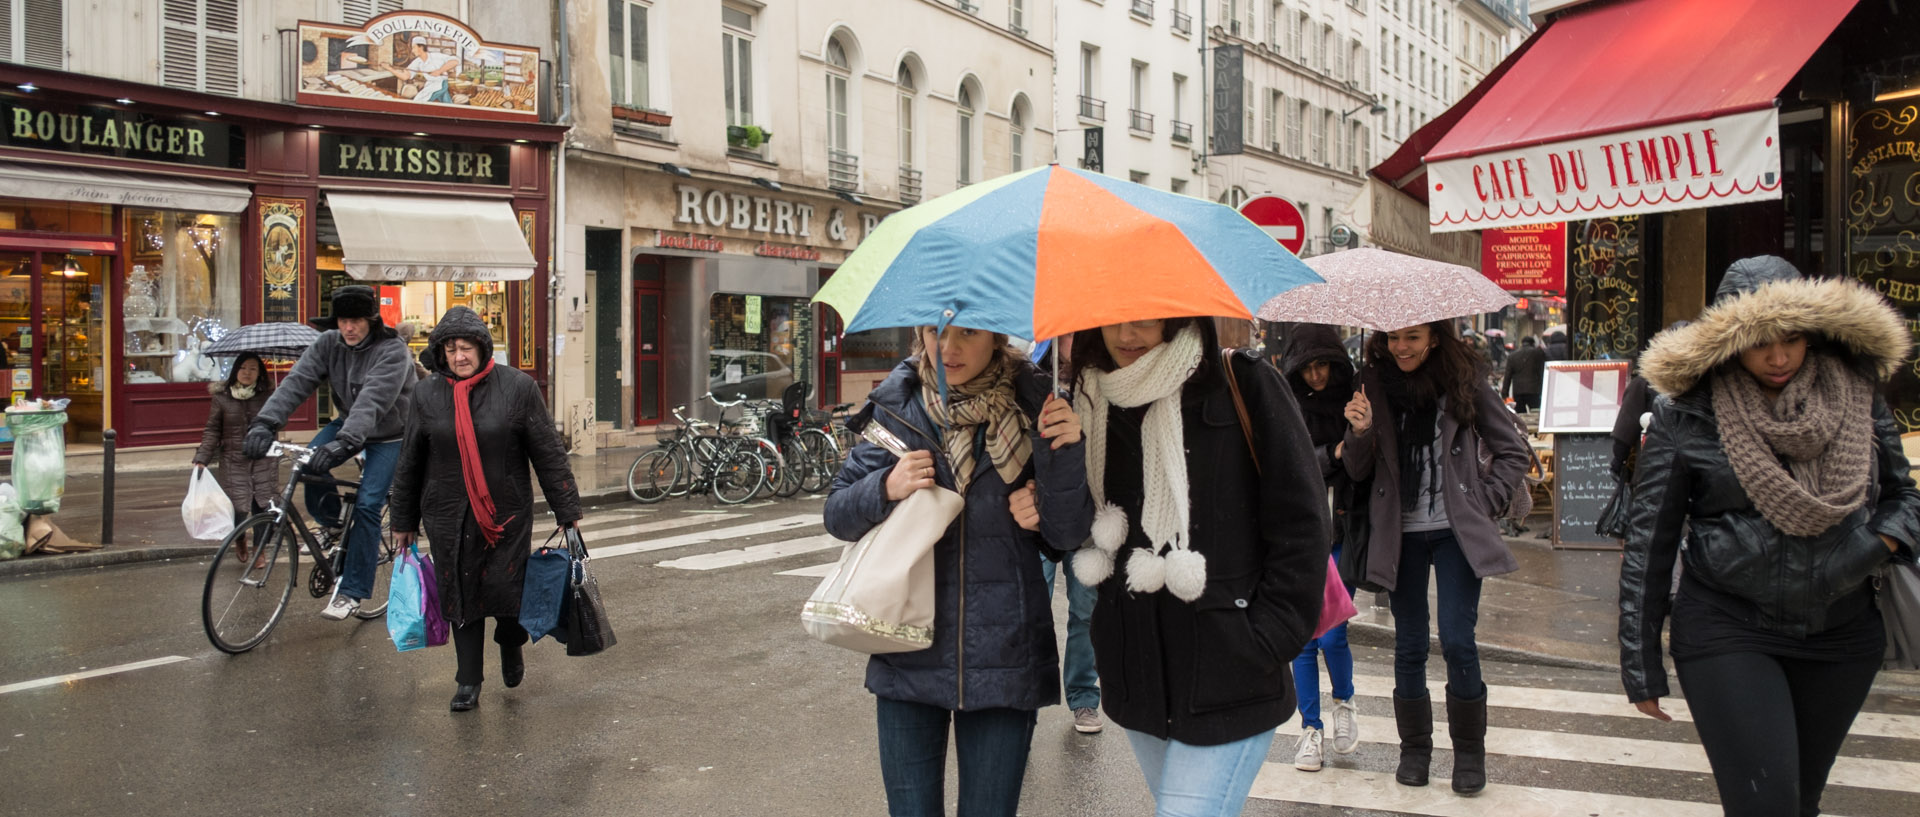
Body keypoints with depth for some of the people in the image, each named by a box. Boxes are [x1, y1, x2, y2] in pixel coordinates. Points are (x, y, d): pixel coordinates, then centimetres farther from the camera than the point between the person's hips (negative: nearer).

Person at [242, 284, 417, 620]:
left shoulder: (392, 352, -26)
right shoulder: (329, 343, -10)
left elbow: (372, 401, -39)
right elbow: (297, 381, -21)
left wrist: (344, 442, -53)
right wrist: (265, 422, -37)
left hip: (388, 435, -5)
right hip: (348, 422, 5)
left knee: (367, 505, -16)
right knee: (310, 463, -24)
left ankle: (352, 592, -5)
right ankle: (334, 521, 6)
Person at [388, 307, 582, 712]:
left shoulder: (517, 387, -4)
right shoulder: (426, 394, 3)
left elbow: (548, 453, -2)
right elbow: (409, 462, 12)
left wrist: (567, 511, -2)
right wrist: (403, 522, 15)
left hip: (506, 511, -2)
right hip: (448, 516, 2)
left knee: (505, 586, -6)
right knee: (461, 595, 6)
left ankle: (510, 644, 28)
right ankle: (468, 682, 19)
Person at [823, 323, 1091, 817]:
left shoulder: (1030, 406, -5)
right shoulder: (895, 405, -2)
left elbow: (1069, 535, -6)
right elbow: (837, 516, 4)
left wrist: (1062, 453, -21)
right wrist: (886, 488, -15)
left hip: (1002, 660, -1)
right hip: (908, 658, 1)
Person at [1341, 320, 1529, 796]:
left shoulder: (1464, 382, -4)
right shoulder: (1374, 385, 0)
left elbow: (1512, 452, 5)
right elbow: (1358, 471, 3)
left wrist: (1482, 503, -4)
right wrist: (1360, 433, -16)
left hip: (1455, 530, -2)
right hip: (1400, 533, 2)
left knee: (1457, 640, -5)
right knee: (1409, 645, 8)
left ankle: (1469, 751, 14)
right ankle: (1414, 747, 25)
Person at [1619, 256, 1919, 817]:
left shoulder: (1856, 394, 2)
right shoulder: (1685, 413, -9)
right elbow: (1649, 539, -5)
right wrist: (1641, 663, -5)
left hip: (1841, 636, 4)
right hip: (1728, 632, -4)